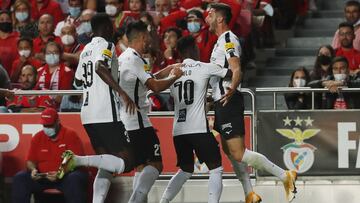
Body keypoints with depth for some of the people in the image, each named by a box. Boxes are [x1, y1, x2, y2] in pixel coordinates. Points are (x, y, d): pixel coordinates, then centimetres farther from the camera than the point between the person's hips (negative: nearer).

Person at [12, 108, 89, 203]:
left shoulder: (71, 135, -4)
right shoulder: (37, 138, 10)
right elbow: (30, 161, 16)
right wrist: (33, 169, -9)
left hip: (65, 176, -4)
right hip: (42, 176, 4)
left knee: (74, 179, -38)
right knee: (20, 178, -16)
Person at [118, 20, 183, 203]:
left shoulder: (122, 58, 18)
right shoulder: (134, 59, -13)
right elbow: (156, 86, -20)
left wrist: (166, 70, 29)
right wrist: (174, 77, -3)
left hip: (124, 120, 10)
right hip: (137, 119, -10)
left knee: (142, 167, 13)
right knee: (155, 164, -11)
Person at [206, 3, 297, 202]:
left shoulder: (228, 39, -12)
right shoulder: (223, 40, 19)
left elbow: (237, 70, -26)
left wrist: (232, 89, -42)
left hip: (228, 102, -11)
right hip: (222, 102, 11)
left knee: (238, 153, -14)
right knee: (231, 152, 12)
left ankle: (285, 176, -13)